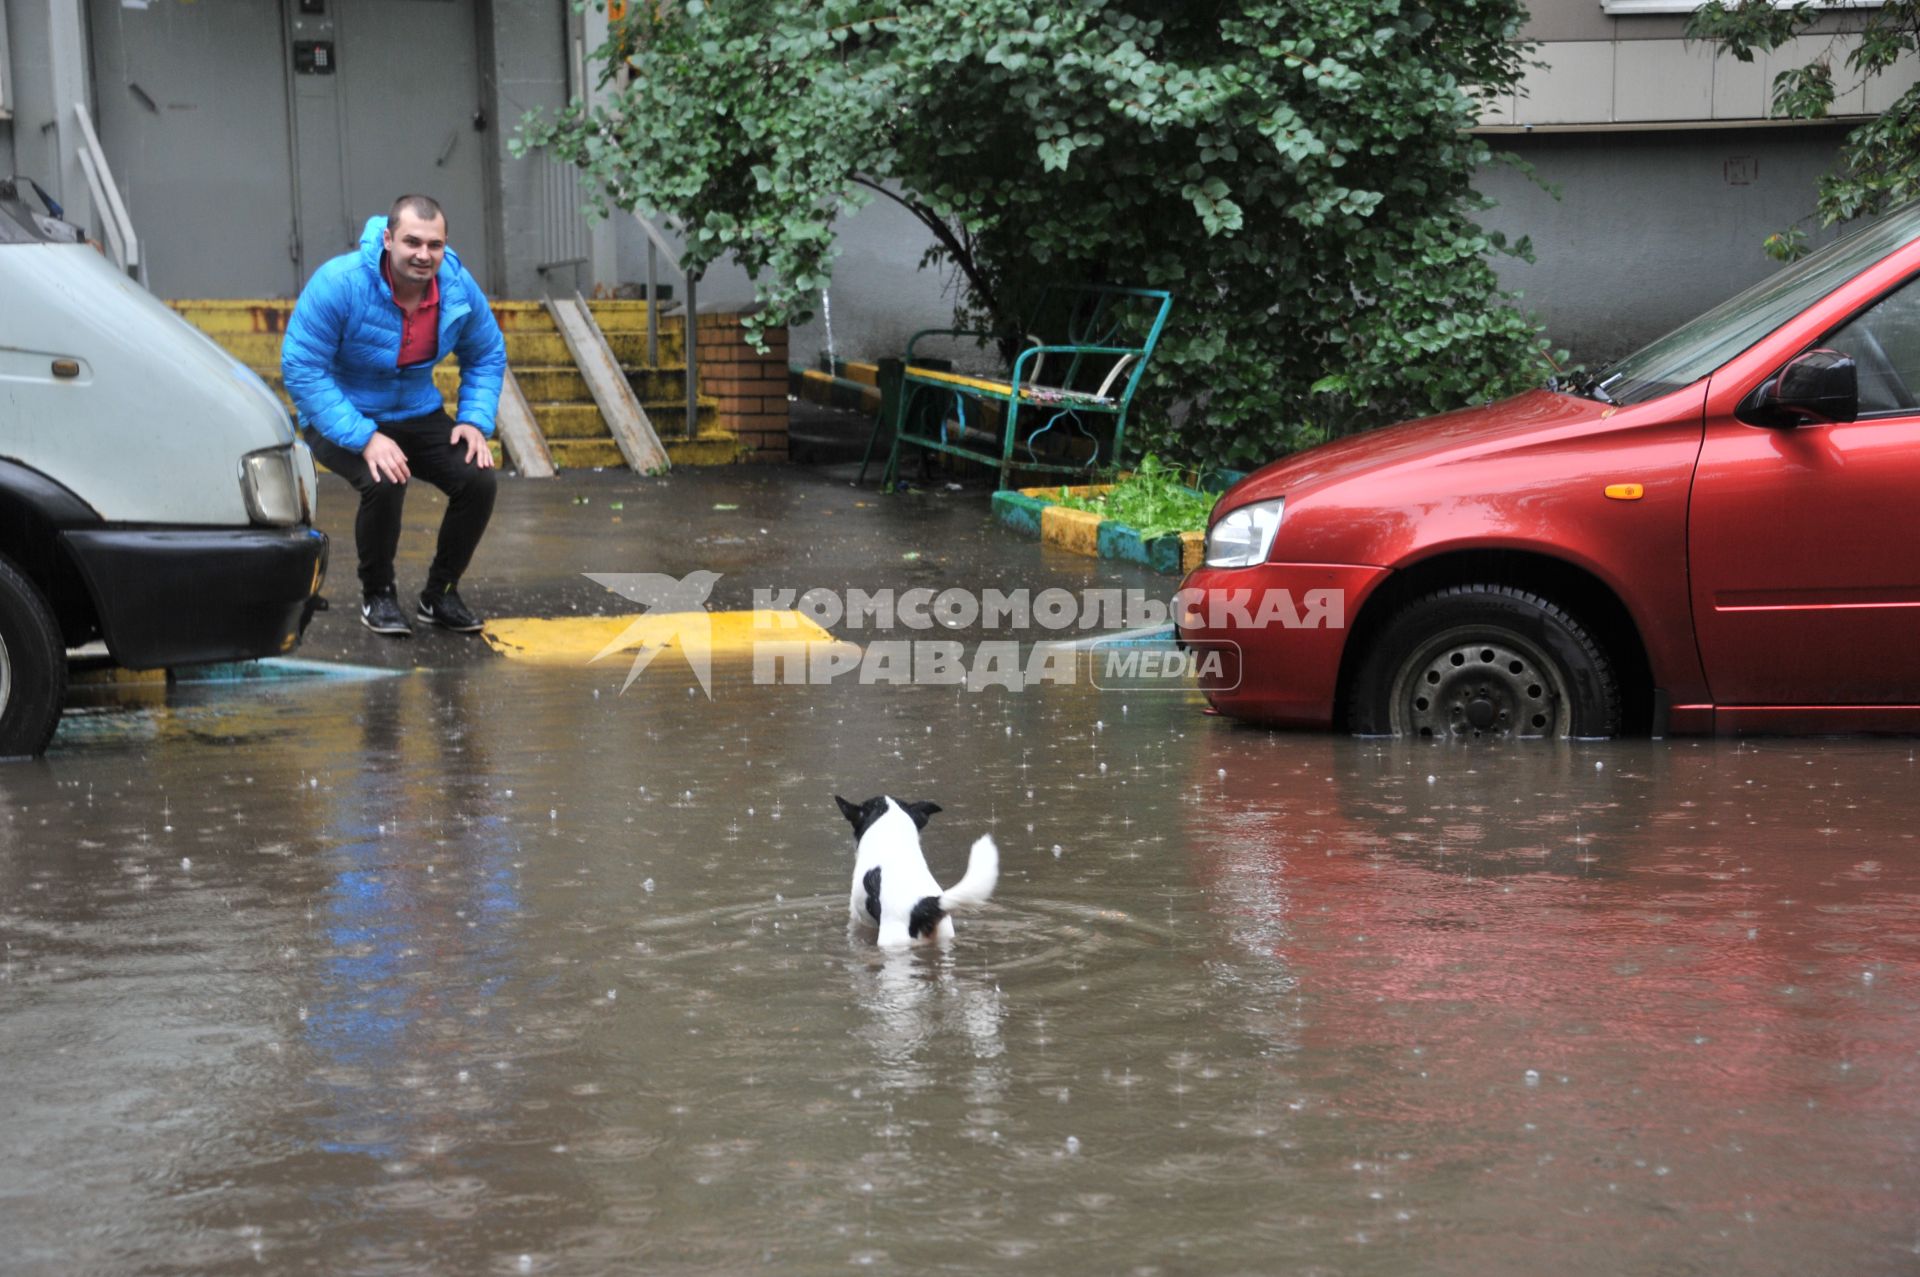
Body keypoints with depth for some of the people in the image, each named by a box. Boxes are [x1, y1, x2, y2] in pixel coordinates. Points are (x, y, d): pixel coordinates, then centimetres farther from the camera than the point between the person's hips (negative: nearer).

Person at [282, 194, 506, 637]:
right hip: (339, 418, -5)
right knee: (384, 483, -33)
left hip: (417, 414, 5)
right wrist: (364, 438, -32)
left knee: (478, 479, -17)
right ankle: (377, 595, -6)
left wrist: (475, 420, -10)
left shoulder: (458, 286, -9)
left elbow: (488, 355, 8)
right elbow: (301, 368, -25)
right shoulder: (341, 283, -25)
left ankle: (440, 595, 6)